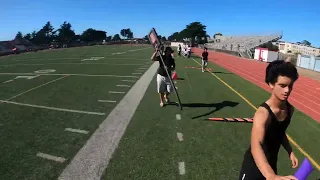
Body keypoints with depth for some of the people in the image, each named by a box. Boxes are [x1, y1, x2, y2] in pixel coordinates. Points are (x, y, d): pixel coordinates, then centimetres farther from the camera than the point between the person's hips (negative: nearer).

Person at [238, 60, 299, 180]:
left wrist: (290, 152, 4)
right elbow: (256, 146, -48)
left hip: (271, 163, 7)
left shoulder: (289, 109, -7)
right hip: (255, 164, -6)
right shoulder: (263, 113, -32)